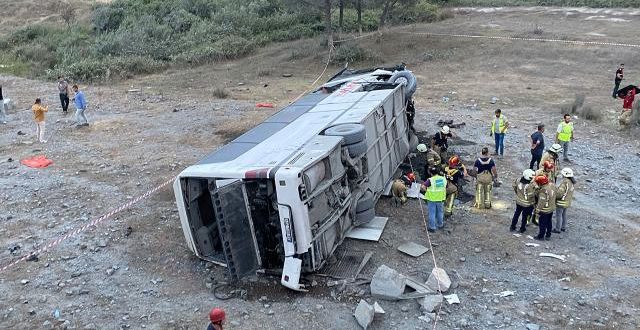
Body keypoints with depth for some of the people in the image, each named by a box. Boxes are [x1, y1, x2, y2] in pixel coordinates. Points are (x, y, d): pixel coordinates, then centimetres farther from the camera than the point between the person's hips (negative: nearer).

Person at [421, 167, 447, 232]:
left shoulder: (430, 180, -18)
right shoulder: (444, 179, -3)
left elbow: (422, 187, -26)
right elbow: (445, 189, 9)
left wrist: (426, 190, -7)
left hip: (432, 199, -4)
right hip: (440, 199, 4)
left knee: (432, 213, 8)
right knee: (440, 212, 22)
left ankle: (432, 227, 16)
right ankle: (440, 225, 38)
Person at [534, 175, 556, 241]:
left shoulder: (543, 191, -30)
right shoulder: (552, 186, -6)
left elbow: (541, 202, -25)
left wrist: (537, 211, -16)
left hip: (544, 211, -8)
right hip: (551, 209, 8)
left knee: (542, 224, 9)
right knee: (549, 223, 21)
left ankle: (541, 236, 22)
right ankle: (548, 236, 34)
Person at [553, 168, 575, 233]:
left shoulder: (565, 182, -25)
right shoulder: (571, 182, 5)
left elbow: (560, 193, -28)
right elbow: (569, 192, 12)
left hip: (562, 202, -9)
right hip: (567, 201, 9)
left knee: (559, 215, 1)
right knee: (564, 214, 21)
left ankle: (557, 229, 8)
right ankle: (563, 227, 32)